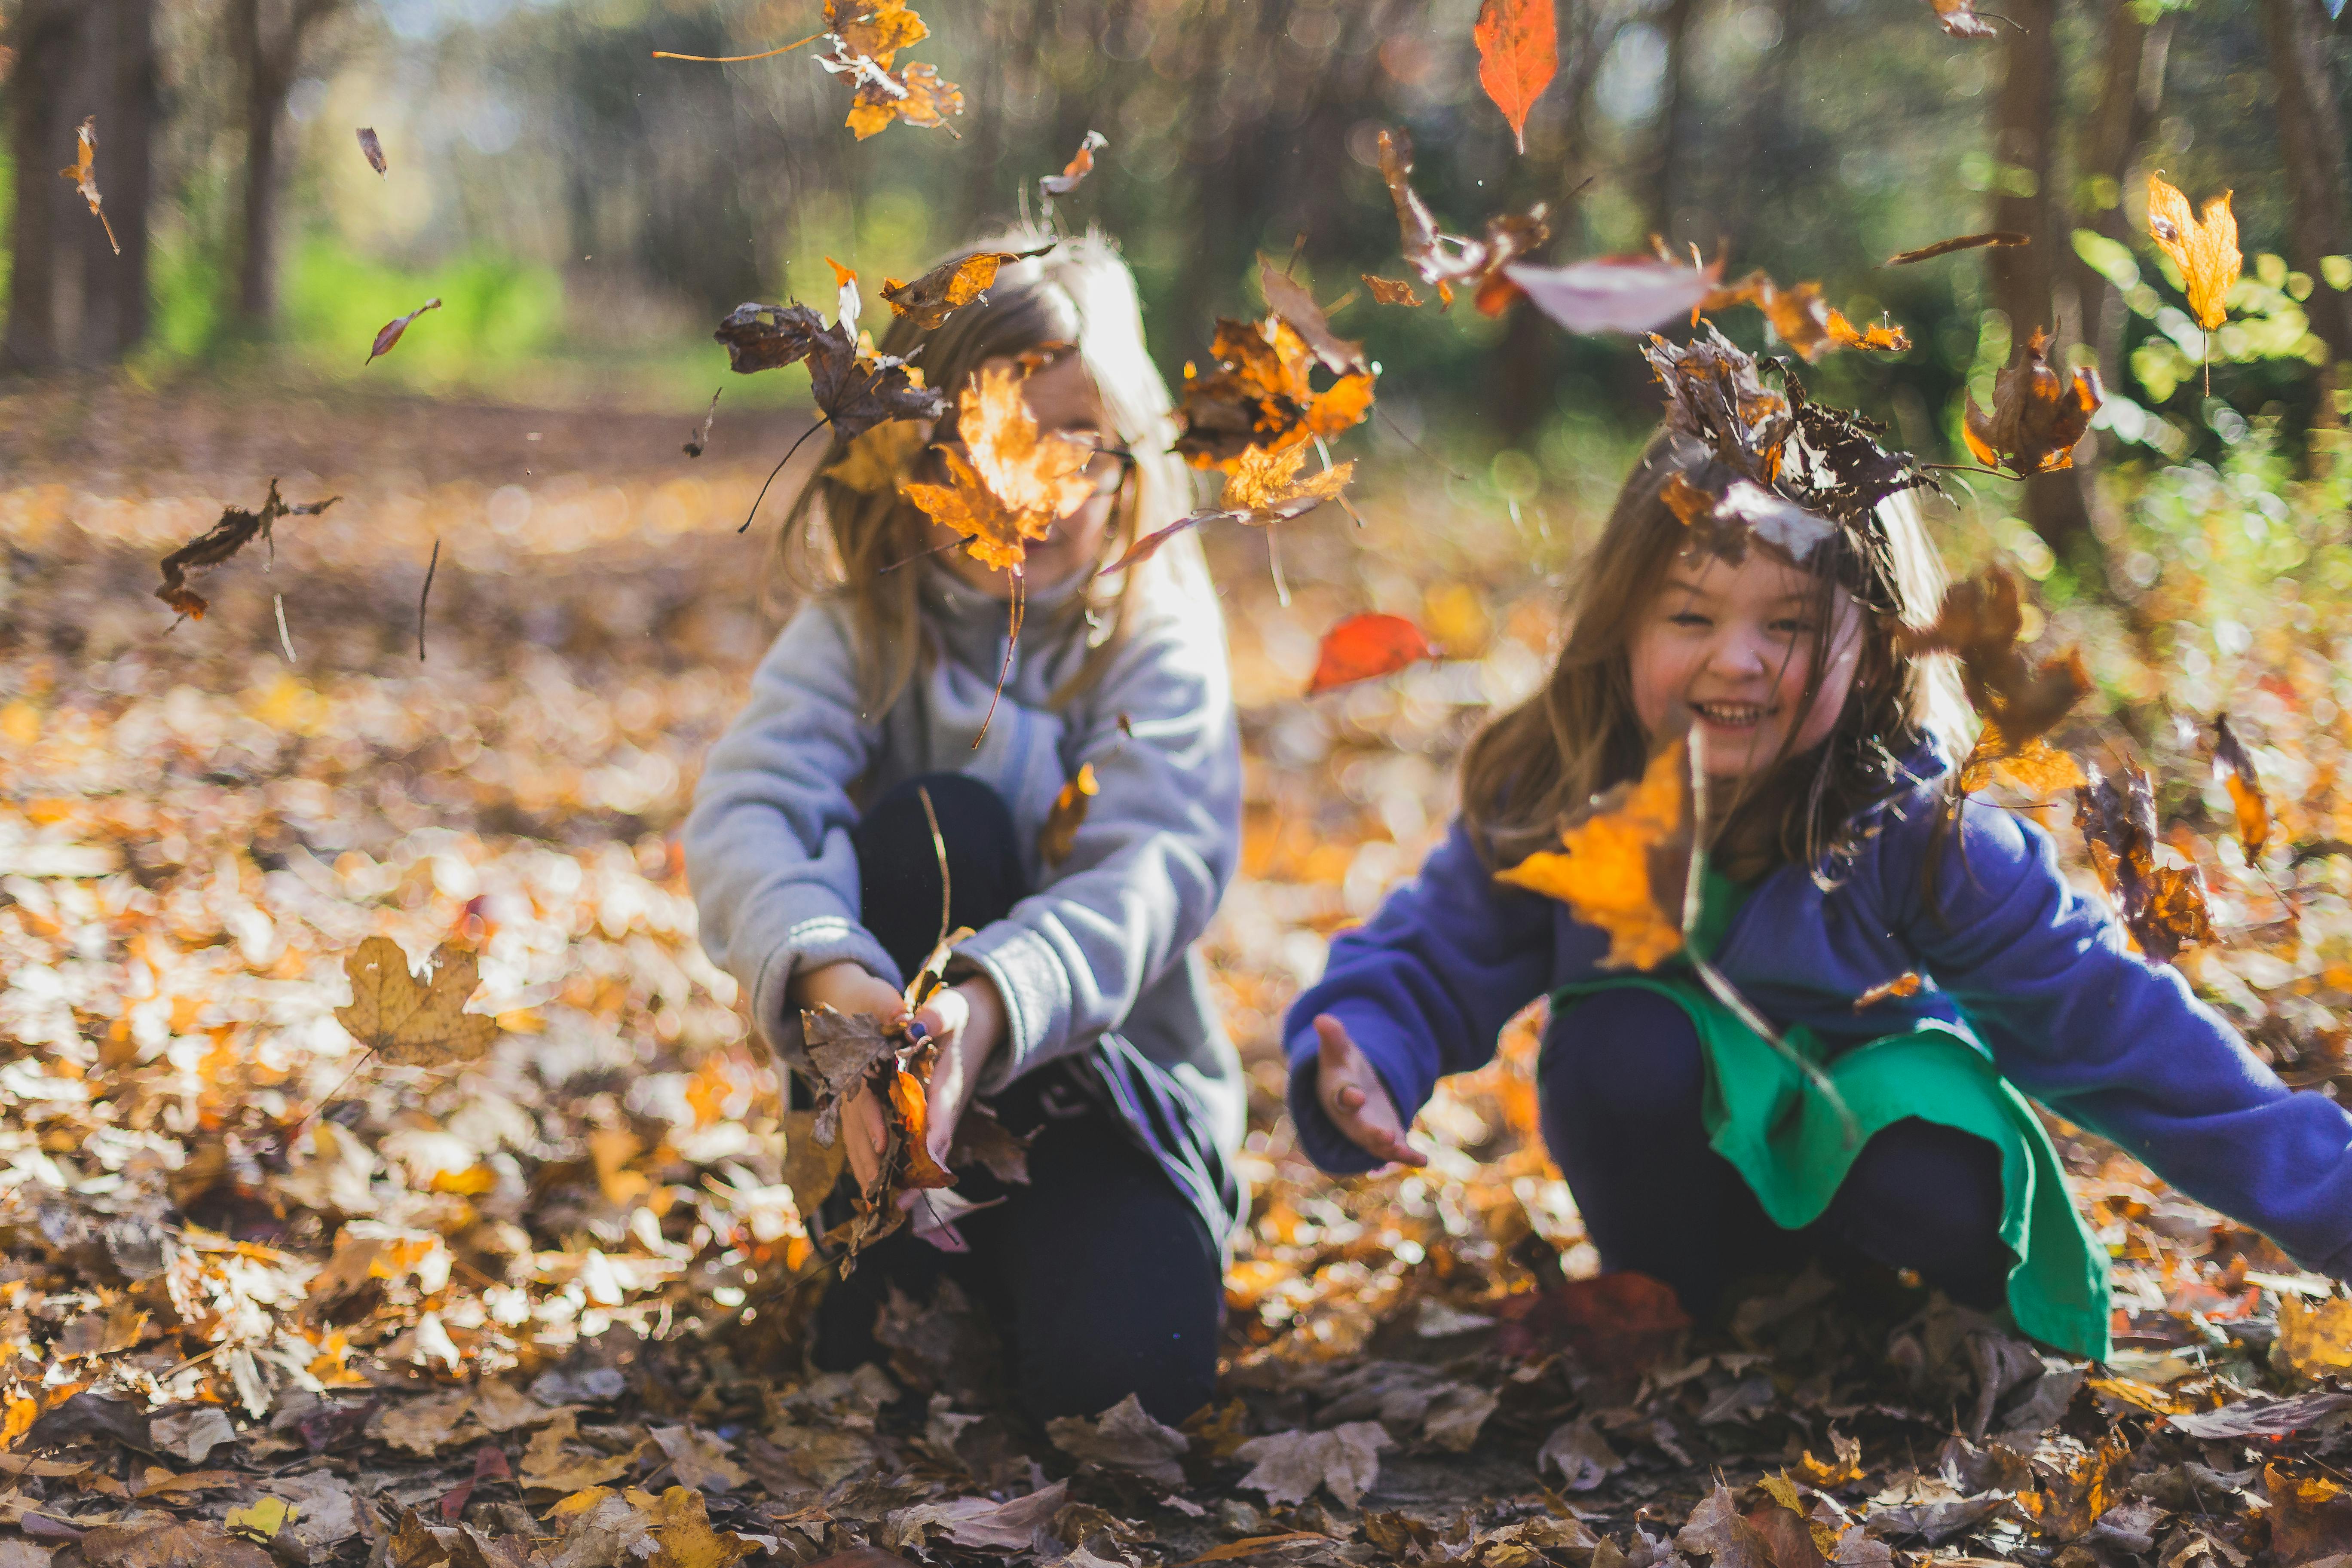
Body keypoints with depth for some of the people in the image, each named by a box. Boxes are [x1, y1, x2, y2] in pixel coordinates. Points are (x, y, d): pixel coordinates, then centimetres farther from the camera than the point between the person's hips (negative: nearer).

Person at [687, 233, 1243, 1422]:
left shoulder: (1159, 633, -7)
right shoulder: (862, 627, -5)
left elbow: (1159, 864, -24)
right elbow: (744, 812, -22)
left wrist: (990, 1005, -45)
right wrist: (833, 982, -45)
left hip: (1114, 1068, -1)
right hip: (896, 1069, 1)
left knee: (1120, 1367, -30)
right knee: (934, 825, -28)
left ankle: (998, 1273, 5)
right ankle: (890, 1258, -18)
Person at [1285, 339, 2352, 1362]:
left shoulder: (1921, 834, -23)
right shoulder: (1547, 805, -19)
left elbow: (2108, 1019, -21)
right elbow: (1425, 964, -9)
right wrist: (1360, 1069, -33)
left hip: (1869, 1141, -2)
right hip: (1678, 1165, 2)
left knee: (1942, 1200, -34)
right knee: (1617, 1041, -30)